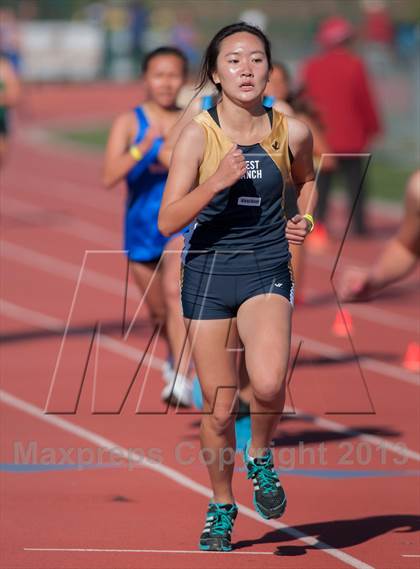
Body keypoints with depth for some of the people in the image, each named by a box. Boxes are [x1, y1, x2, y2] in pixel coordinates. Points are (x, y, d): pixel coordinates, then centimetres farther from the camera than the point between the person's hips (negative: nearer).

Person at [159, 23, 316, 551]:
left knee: (268, 383, -25)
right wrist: (217, 181, -25)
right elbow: (168, 221, -13)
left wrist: (304, 219, 2)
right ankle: (221, 508, 29)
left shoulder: (291, 132, -2)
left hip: (266, 273, 0)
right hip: (208, 273, 0)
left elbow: (306, 179, 22)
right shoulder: (197, 135, -8)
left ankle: (260, 456, 7)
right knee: (219, 409, 6)